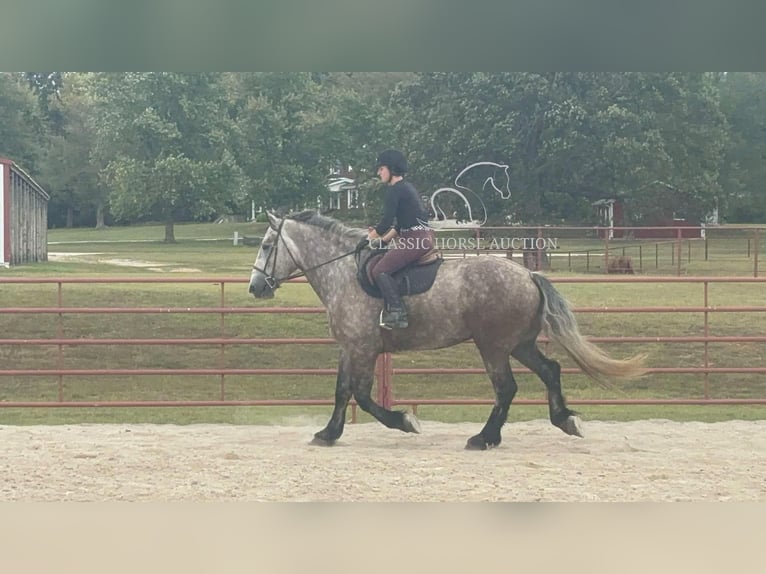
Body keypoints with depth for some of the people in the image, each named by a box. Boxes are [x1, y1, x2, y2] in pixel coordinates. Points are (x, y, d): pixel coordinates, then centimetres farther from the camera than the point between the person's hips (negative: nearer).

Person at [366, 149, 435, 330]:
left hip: (416, 239, -11)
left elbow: (387, 222, -13)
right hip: (424, 237, 11)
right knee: (383, 262, 22)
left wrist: (371, 237, 3)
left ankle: (397, 314, -23)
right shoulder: (406, 187, 21)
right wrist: (384, 239, 23)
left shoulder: (395, 189, -10)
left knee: (380, 271, -14)